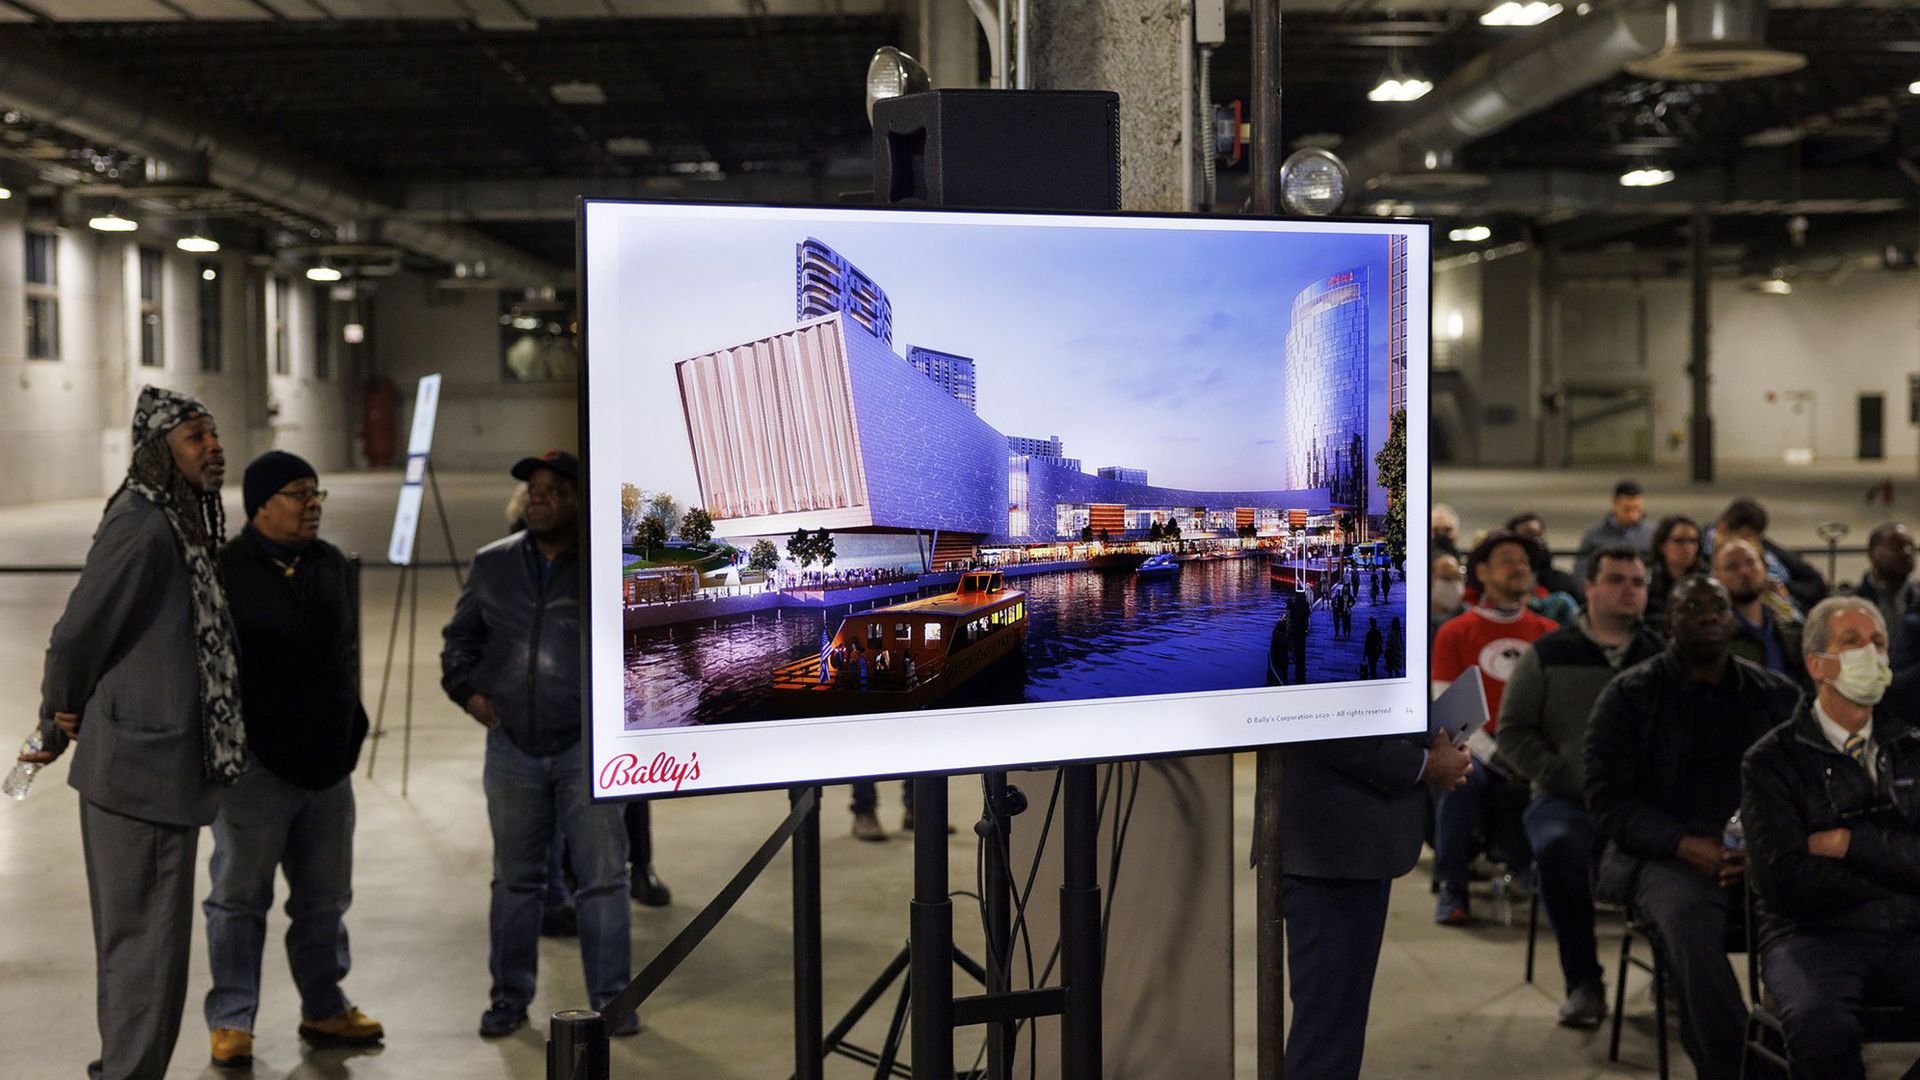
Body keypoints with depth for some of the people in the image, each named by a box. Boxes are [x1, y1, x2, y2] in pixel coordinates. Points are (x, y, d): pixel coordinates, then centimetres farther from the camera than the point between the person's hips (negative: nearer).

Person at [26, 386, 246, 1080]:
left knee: (136, 937, 18)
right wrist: (63, 718, 2)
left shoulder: (181, 526, 13)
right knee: (147, 937, -3)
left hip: (163, 767, 9)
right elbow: (78, 633, -14)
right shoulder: (140, 528, -18)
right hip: (141, 766, -9)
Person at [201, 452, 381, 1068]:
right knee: (239, 897, 5)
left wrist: (350, 730, 15)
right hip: (255, 764, -6)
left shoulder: (331, 566, 9)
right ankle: (231, 1021, 16)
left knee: (325, 898, 14)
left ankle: (324, 1010, 27)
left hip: (328, 763, 6)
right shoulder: (225, 571, -10)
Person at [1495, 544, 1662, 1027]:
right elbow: (1513, 731, 6)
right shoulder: (1548, 656, 10)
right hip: (1566, 801, -1)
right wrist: (1572, 781, -5)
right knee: (1559, 847, -35)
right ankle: (1584, 982, -16)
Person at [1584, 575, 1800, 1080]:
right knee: (1687, 915, -36)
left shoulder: (1777, 695, 15)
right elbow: (1608, 800, -1)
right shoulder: (1628, 695, 6)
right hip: (1663, 854, -2)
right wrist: (1690, 847, -14)